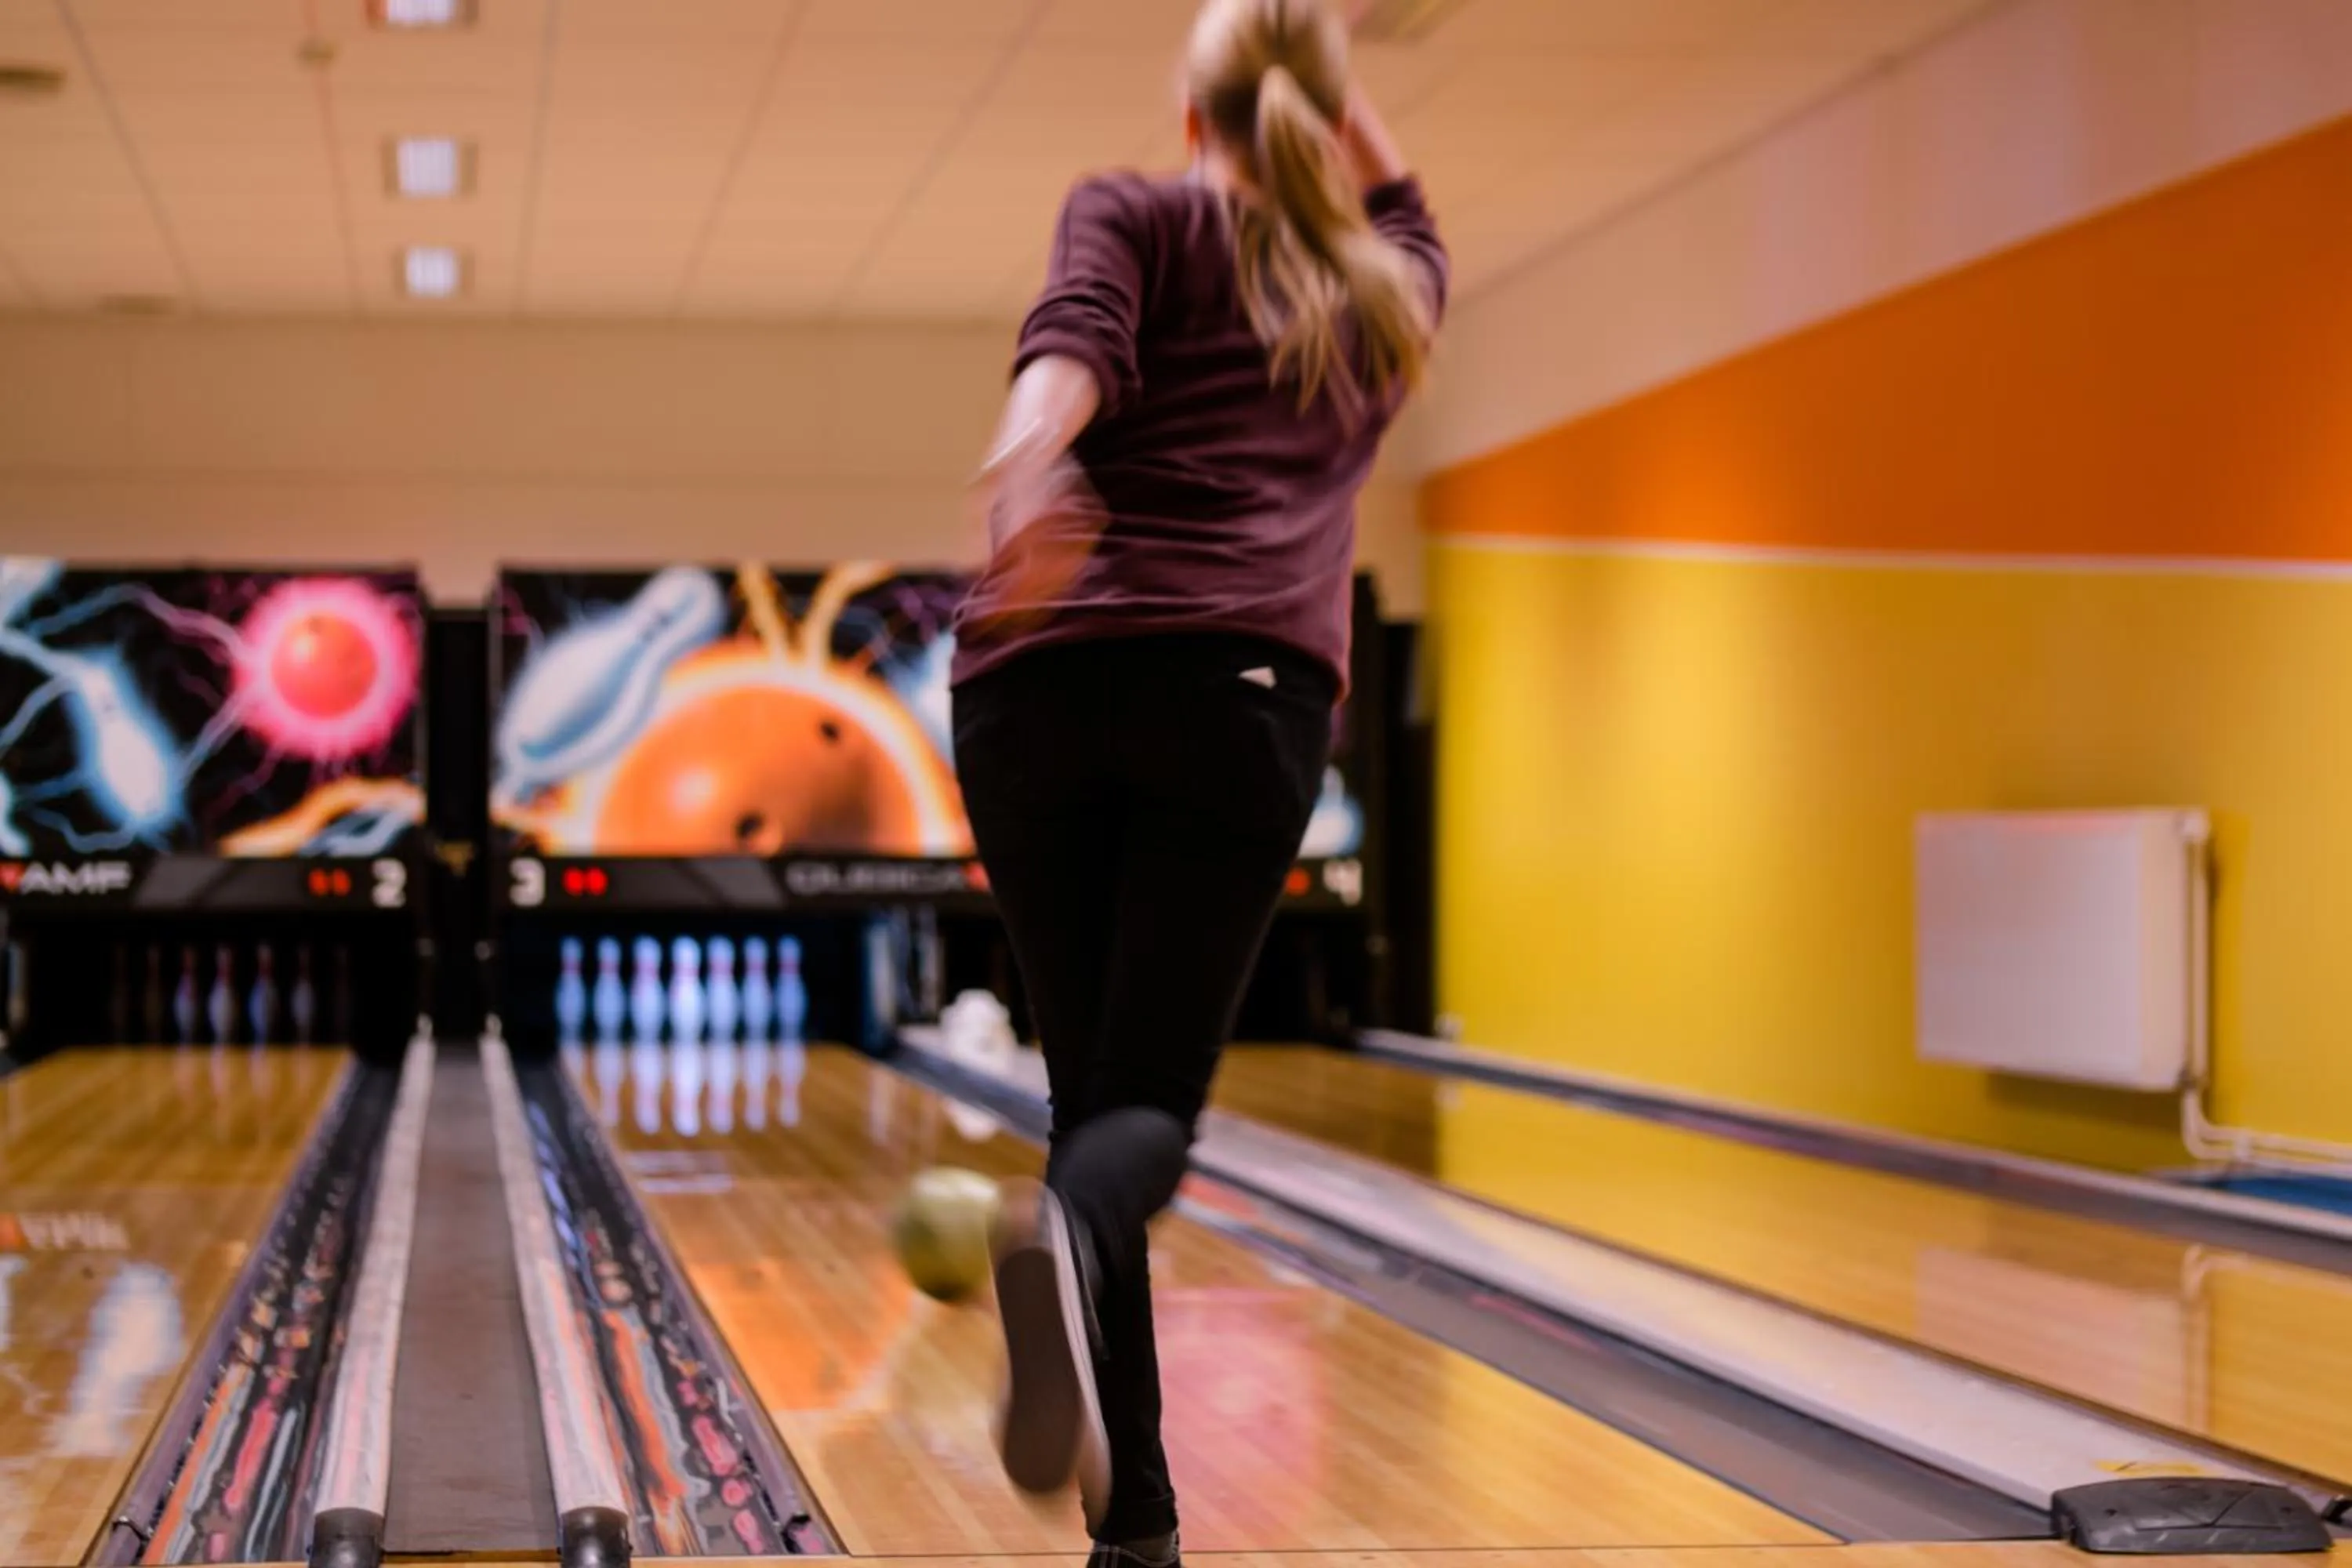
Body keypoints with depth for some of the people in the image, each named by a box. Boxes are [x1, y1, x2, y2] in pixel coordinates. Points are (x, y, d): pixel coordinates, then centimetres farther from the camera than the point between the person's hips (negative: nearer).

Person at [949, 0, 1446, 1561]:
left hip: (1040, 687, 0)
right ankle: (1068, 1243, -40)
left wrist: (1020, 471, -26)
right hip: (1240, 691, 0)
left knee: (1094, 1084, 10)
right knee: (1151, 1097, -1)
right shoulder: (1387, 298, 25)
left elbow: (1075, 344, -9)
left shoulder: (1133, 215, 15)